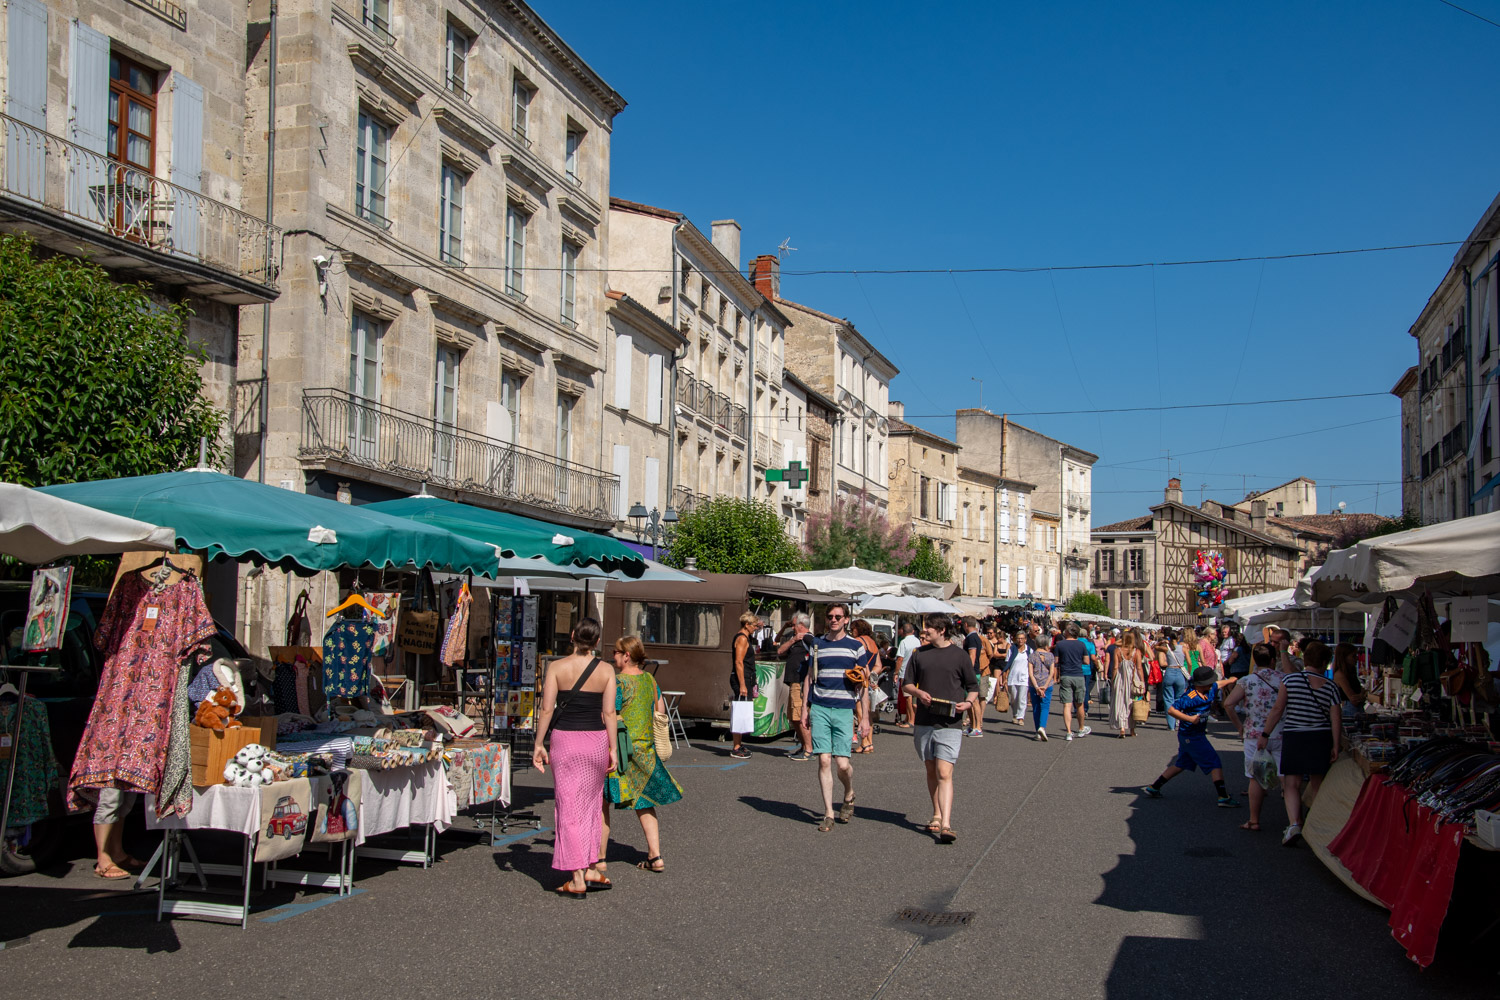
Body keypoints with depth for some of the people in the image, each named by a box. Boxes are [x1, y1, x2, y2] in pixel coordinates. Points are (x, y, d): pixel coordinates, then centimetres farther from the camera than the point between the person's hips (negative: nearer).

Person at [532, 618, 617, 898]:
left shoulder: (557, 667, -4)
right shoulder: (606, 671, 0)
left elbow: (547, 709, -6)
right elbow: (609, 713, -2)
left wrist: (539, 744, 1)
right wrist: (613, 749, 4)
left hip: (565, 739, -2)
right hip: (596, 740, 2)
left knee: (569, 807, 2)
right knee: (591, 805, 17)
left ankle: (577, 880, 1)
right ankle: (590, 869, 20)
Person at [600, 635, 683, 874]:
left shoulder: (618, 682, -15)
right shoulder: (650, 680, 7)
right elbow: (660, 712, 14)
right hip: (645, 749, 7)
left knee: (601, 802, 4)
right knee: (644, 803, 15)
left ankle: (598, 858, 8)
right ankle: (655, 857, 11)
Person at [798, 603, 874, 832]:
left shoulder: (856, 646, 4)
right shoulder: (817, 644, 12)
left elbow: (864, 684, 4)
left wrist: (865, 717, 0)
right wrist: (805, 709, 11)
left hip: (844, 710, -2)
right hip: (819, 708, 2)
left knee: (843, 763, -5)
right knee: (824, 761, -4)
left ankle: (849, 796, 27)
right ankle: (828, 813, 5)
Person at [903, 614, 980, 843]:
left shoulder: (960, 655, 2)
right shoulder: (919, 654, 10)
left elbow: (973, 686, 8)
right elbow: (907, 684, 14)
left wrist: (969, 702, -12)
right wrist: (918, 692, -7)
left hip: (949, 723, -4)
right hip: (924, 721, 4)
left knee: (944, 773, -13)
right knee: (931, 771, 12)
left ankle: (946, 825, -17)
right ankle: (937, 815, 27)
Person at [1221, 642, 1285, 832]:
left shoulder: (1247, 681, -2)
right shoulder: (1284, 679, -2)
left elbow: (1228, 703, -10)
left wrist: (1239, 726, 0)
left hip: (1255, 735, 0)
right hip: (1281, 735, 0)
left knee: (1256, 778, 8)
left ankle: (1254, 820, 13)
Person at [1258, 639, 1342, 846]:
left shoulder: (1290, 679, -4)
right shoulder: (1330, 687, 0)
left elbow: (1277, 710, -5)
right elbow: (1336, 718, -4)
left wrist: (1265, 735, 0)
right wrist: (1335, 746, 0)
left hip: (1293, 737, -2)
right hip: (1321, 738, 2)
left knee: (1292, 784, 0)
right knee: (1317, 784, 15)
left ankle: (1294, 823, -19)